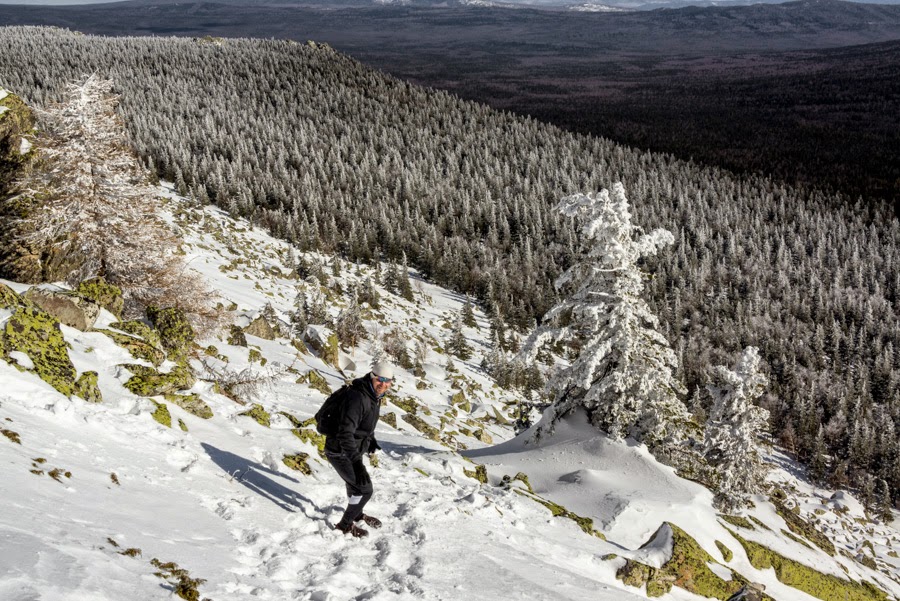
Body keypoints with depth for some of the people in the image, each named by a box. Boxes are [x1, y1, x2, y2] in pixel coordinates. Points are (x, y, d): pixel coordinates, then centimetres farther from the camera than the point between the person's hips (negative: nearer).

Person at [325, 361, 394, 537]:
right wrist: (357, 463, -44)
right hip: (340, 452, -9)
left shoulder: (374, 396, -2)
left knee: (355, 483, 29)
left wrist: (370, 439, 27)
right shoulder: (357, 398, -33)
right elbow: (345, 433, -39)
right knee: (365, 489, -5)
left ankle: (357, 515, 53)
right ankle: (345, 525, 15)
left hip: (353, 450, 9)